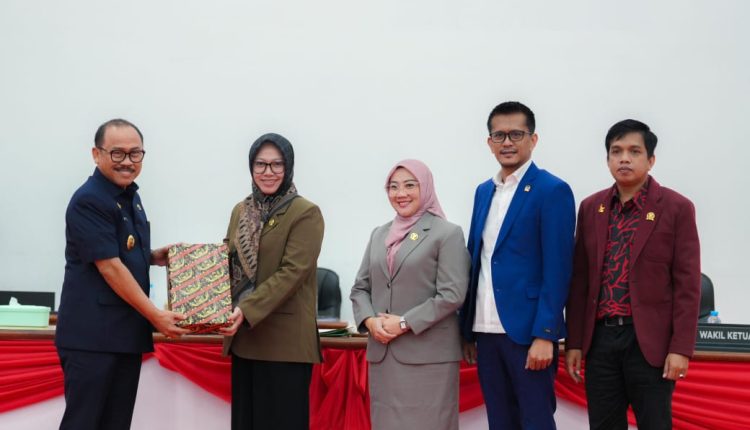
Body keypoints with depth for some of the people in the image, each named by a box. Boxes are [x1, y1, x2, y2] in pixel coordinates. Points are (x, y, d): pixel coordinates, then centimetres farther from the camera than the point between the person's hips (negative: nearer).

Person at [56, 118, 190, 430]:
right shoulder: (88, 201, -14)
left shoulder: (130, 197, 14)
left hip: (127, 331, 9)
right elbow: (109, 267, -18)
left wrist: (153, 257, 8)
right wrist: (155, 315, -15)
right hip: (92, 334, -9)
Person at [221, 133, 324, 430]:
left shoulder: (306, 213, -7)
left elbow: (292, 272, -16)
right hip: (244, 339, 7)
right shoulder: (240, 211, 14)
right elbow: (228, 266, 17)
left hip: (285, 342, -6)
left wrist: (247, 310, -24)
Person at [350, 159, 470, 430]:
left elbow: (452, 295, -10)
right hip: (382, 353, 5)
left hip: (428, 355, -5)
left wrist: (405, 323, -14)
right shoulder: (379, 234, 16)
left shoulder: (448, 234, -2)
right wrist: (369, 320, -6)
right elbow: (360, 288, 14)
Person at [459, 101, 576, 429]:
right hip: (486, 331, 6)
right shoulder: (484, 191, 14)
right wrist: (467, 329, 12)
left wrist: (544, 335, -17)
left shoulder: (552, 190, -6)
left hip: (527, 330, -6)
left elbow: (557, 269, -11)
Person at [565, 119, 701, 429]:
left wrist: (681, 348, -11)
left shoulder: (676, 208, -3)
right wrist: (573, 342, 7)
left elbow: (687, 285, -5)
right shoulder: (591, 208, 9)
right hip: (600, 339, 4)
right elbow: (580, 280, 10)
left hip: (650, 340, -4)